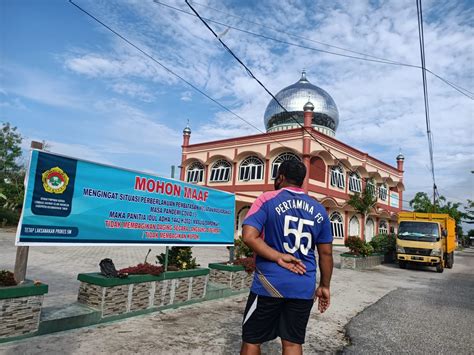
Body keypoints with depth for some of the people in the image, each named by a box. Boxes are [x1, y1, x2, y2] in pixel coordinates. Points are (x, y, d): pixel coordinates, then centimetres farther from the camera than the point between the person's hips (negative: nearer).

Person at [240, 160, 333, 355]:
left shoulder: (268, 199, -4)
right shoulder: (319, 210, 7)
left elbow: (249, 237, -16)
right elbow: (326, 253, 11)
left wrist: (278, 257, -12)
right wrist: (324, 286, 19)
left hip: (270, 284, -3)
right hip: (304, 287, 4)